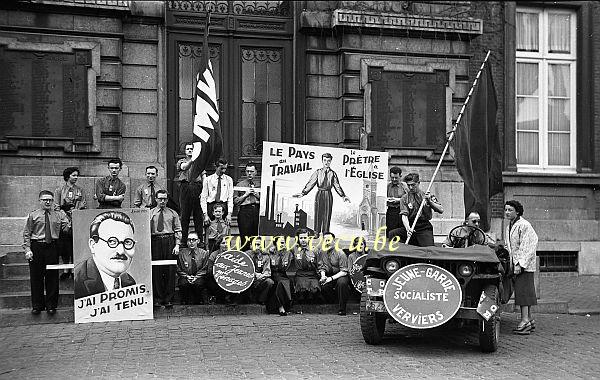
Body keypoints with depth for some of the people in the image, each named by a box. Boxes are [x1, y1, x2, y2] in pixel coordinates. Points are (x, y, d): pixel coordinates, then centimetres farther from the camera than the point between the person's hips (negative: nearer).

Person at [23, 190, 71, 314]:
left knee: (52, 277, 5)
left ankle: (51, 305, 16)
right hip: (36, 248, -1)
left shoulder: (59, 214, 8)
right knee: (36, 278, 5)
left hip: (52, 248, 1)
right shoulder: (33, 215, 5)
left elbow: (67, 228, 3)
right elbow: (26, 234, 3)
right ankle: (37, 305, 17)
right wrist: (27, 249, -6)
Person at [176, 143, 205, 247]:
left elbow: (204, 177, 9)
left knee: (198, 215, 0)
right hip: (185, 187, -1)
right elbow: (184, 167, -11)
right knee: (185, 214, 0)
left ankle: (200, 239, 4)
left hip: (197, 188, 1)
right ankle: (183, 240, 4)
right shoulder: (181, 161, 13)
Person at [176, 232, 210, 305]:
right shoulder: (182, 253, 9)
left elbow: (204, 269, 6)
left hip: (199, 278, -1)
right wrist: (187, 276, -7)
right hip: (185, 278, 1)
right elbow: (179, 270, 10)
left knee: (199, 283, -34)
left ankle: (203, 302, -21)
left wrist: (196, 277, -11)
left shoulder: (204, 253, 8)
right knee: (183, 283, -33)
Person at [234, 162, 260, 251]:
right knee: (245, 239, -6)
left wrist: (257, 195, -2)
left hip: (257, 211, 2)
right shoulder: (240, 184, 10)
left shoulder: (259, 185, 16)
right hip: (244, 211, -2)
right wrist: (245, 195, -5)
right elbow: (235, 201, 3)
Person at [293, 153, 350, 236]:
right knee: (318, 214, -2)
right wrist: (303, 193, -11)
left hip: (328, 195, 1)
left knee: (327, 215, 0)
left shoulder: (333, 174, 6)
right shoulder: (318, 172, 4)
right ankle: (316, 233, 3)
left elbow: (337, 186, 10)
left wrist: (343, 196, 4)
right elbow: (310, 183, -1)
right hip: (319, 194, -1)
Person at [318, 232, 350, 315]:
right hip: (328, 276, 4)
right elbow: (321, 267, 7)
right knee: (322, 285, -26)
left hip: (340, 276, -4)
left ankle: (341, 309, -24)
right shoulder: (322, 252, 1)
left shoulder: (340, 253, -14)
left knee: (341, 282, -36)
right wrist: (323, 276, -15)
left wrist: (331, 278, -26)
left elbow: (344, 271, -17)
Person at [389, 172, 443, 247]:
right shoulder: (404, 198, 7)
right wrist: (408, 228, -26)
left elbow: (441, 210, 2)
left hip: (425, 228, -1)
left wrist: (430, 201, -13)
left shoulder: (428, 195, 7)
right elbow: (404, 216, -7)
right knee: (391, 234, -21)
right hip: (410, 226, 1)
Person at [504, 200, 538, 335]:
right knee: (526, 292, 11)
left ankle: (525, 320, -12)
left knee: (523, 291, -11)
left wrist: (521, 264, -22)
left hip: (525, 265, -9)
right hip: (515, 265, 9)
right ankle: (529, 320, 16)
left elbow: (526, 247, -18)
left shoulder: (524, 225, -12)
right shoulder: (508, 227, 17)